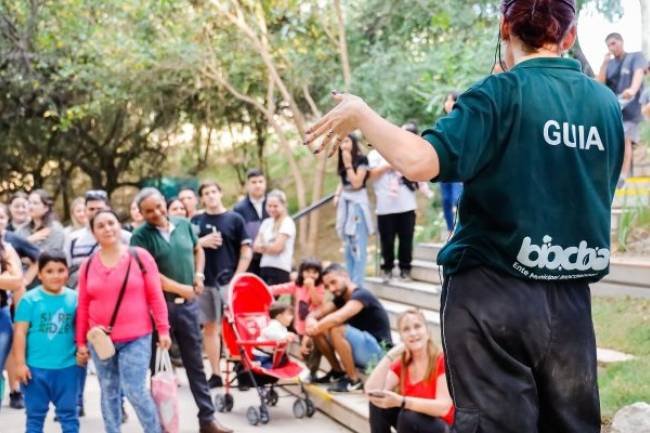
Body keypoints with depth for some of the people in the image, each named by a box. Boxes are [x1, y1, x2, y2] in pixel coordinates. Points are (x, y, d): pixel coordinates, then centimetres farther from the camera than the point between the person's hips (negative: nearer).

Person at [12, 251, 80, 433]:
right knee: (35, 414, 12)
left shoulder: (74, 298, -1)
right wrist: (20, 363, -8)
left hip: (67, 367, 2)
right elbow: (20, 332, -6)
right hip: (36, 367, -1)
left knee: (68, 413, 12)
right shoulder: (30, 299, -8)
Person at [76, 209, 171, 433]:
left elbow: (155, 296, -1)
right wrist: (81, 342, 6)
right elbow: (83, 306, 6)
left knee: (135, 391, -8)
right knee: (109, 393, 9)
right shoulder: (88, 265, 3)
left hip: (136, 338, -3)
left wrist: (163, 330, -4)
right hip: (100, 340, 3)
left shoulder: (140, 257, -2)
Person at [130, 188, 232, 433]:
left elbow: (198, 250, 21)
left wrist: (199, 275, 3)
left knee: (195, 363, 10)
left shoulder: (184, 225, 6)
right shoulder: (141, 236, -10)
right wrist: (180, 288, -17)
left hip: (188, 303, 4)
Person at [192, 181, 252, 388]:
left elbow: (246, 251, 0)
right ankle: (215, 374, 12)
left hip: (228, 281, -3)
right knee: (209, 327, 6)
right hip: (204, 282, 3)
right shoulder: (196, 221, 10)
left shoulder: (235, 219, 3)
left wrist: (237, 278, -7)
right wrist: (202, 242, -11)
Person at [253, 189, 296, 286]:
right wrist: (269, 248, -9)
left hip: (280, 270, -7)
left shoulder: (287, 222, -5)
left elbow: (277, 247, -12)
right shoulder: (266, 222, 16)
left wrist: (263, 246, 4)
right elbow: (256, 246, 9)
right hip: (264, 267, 7)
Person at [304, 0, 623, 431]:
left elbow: (421, 162, -22)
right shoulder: (607, 103, 6)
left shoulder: (502, 93, -10)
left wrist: (360, 113, -7)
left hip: (494, 293, -4)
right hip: (570, 298, 5)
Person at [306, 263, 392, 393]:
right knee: (319, 331, -1)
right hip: (359, 350, 9)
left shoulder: (361, 295, -18)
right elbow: (315, 315, 3)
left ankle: (354, 380, -17)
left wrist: (315, 328, -23)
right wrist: (311, 322, -21)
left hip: (377, 352, -9)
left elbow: (337, 318, -34)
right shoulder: (340, 298, 9)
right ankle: (338, 371, 11)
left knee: (336, 329, -30)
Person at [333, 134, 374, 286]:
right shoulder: (343, 161, 10)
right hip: (345, 203, 8)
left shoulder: (361, 160, -10)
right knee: (348, 245, 12)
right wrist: (337, 195, 4)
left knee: (359, 244, -7)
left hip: (358, 202, -8)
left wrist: (348, 164, -15)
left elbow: (356, 183, -15)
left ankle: (357, 283, -6)